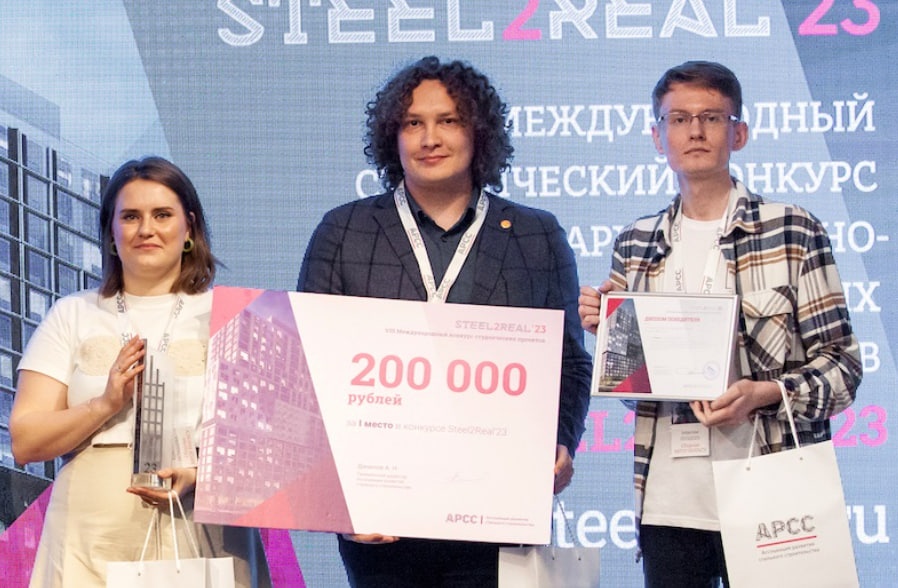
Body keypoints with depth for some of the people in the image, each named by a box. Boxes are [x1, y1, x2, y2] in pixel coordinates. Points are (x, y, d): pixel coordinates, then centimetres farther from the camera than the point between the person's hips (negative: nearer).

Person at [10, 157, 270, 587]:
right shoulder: (72, 316, 11)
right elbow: (24, 444, 3)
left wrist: (198, 474, -18)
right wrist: (105, 404, -12)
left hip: (199, 538, -1)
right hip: (93, 545, 1)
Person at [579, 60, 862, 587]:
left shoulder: (794, 232, -1)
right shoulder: (636, 247, 11)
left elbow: (842, 364, -3)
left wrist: (765, 394, -18)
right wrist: (604, 328, 0)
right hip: (667, 506, 3)